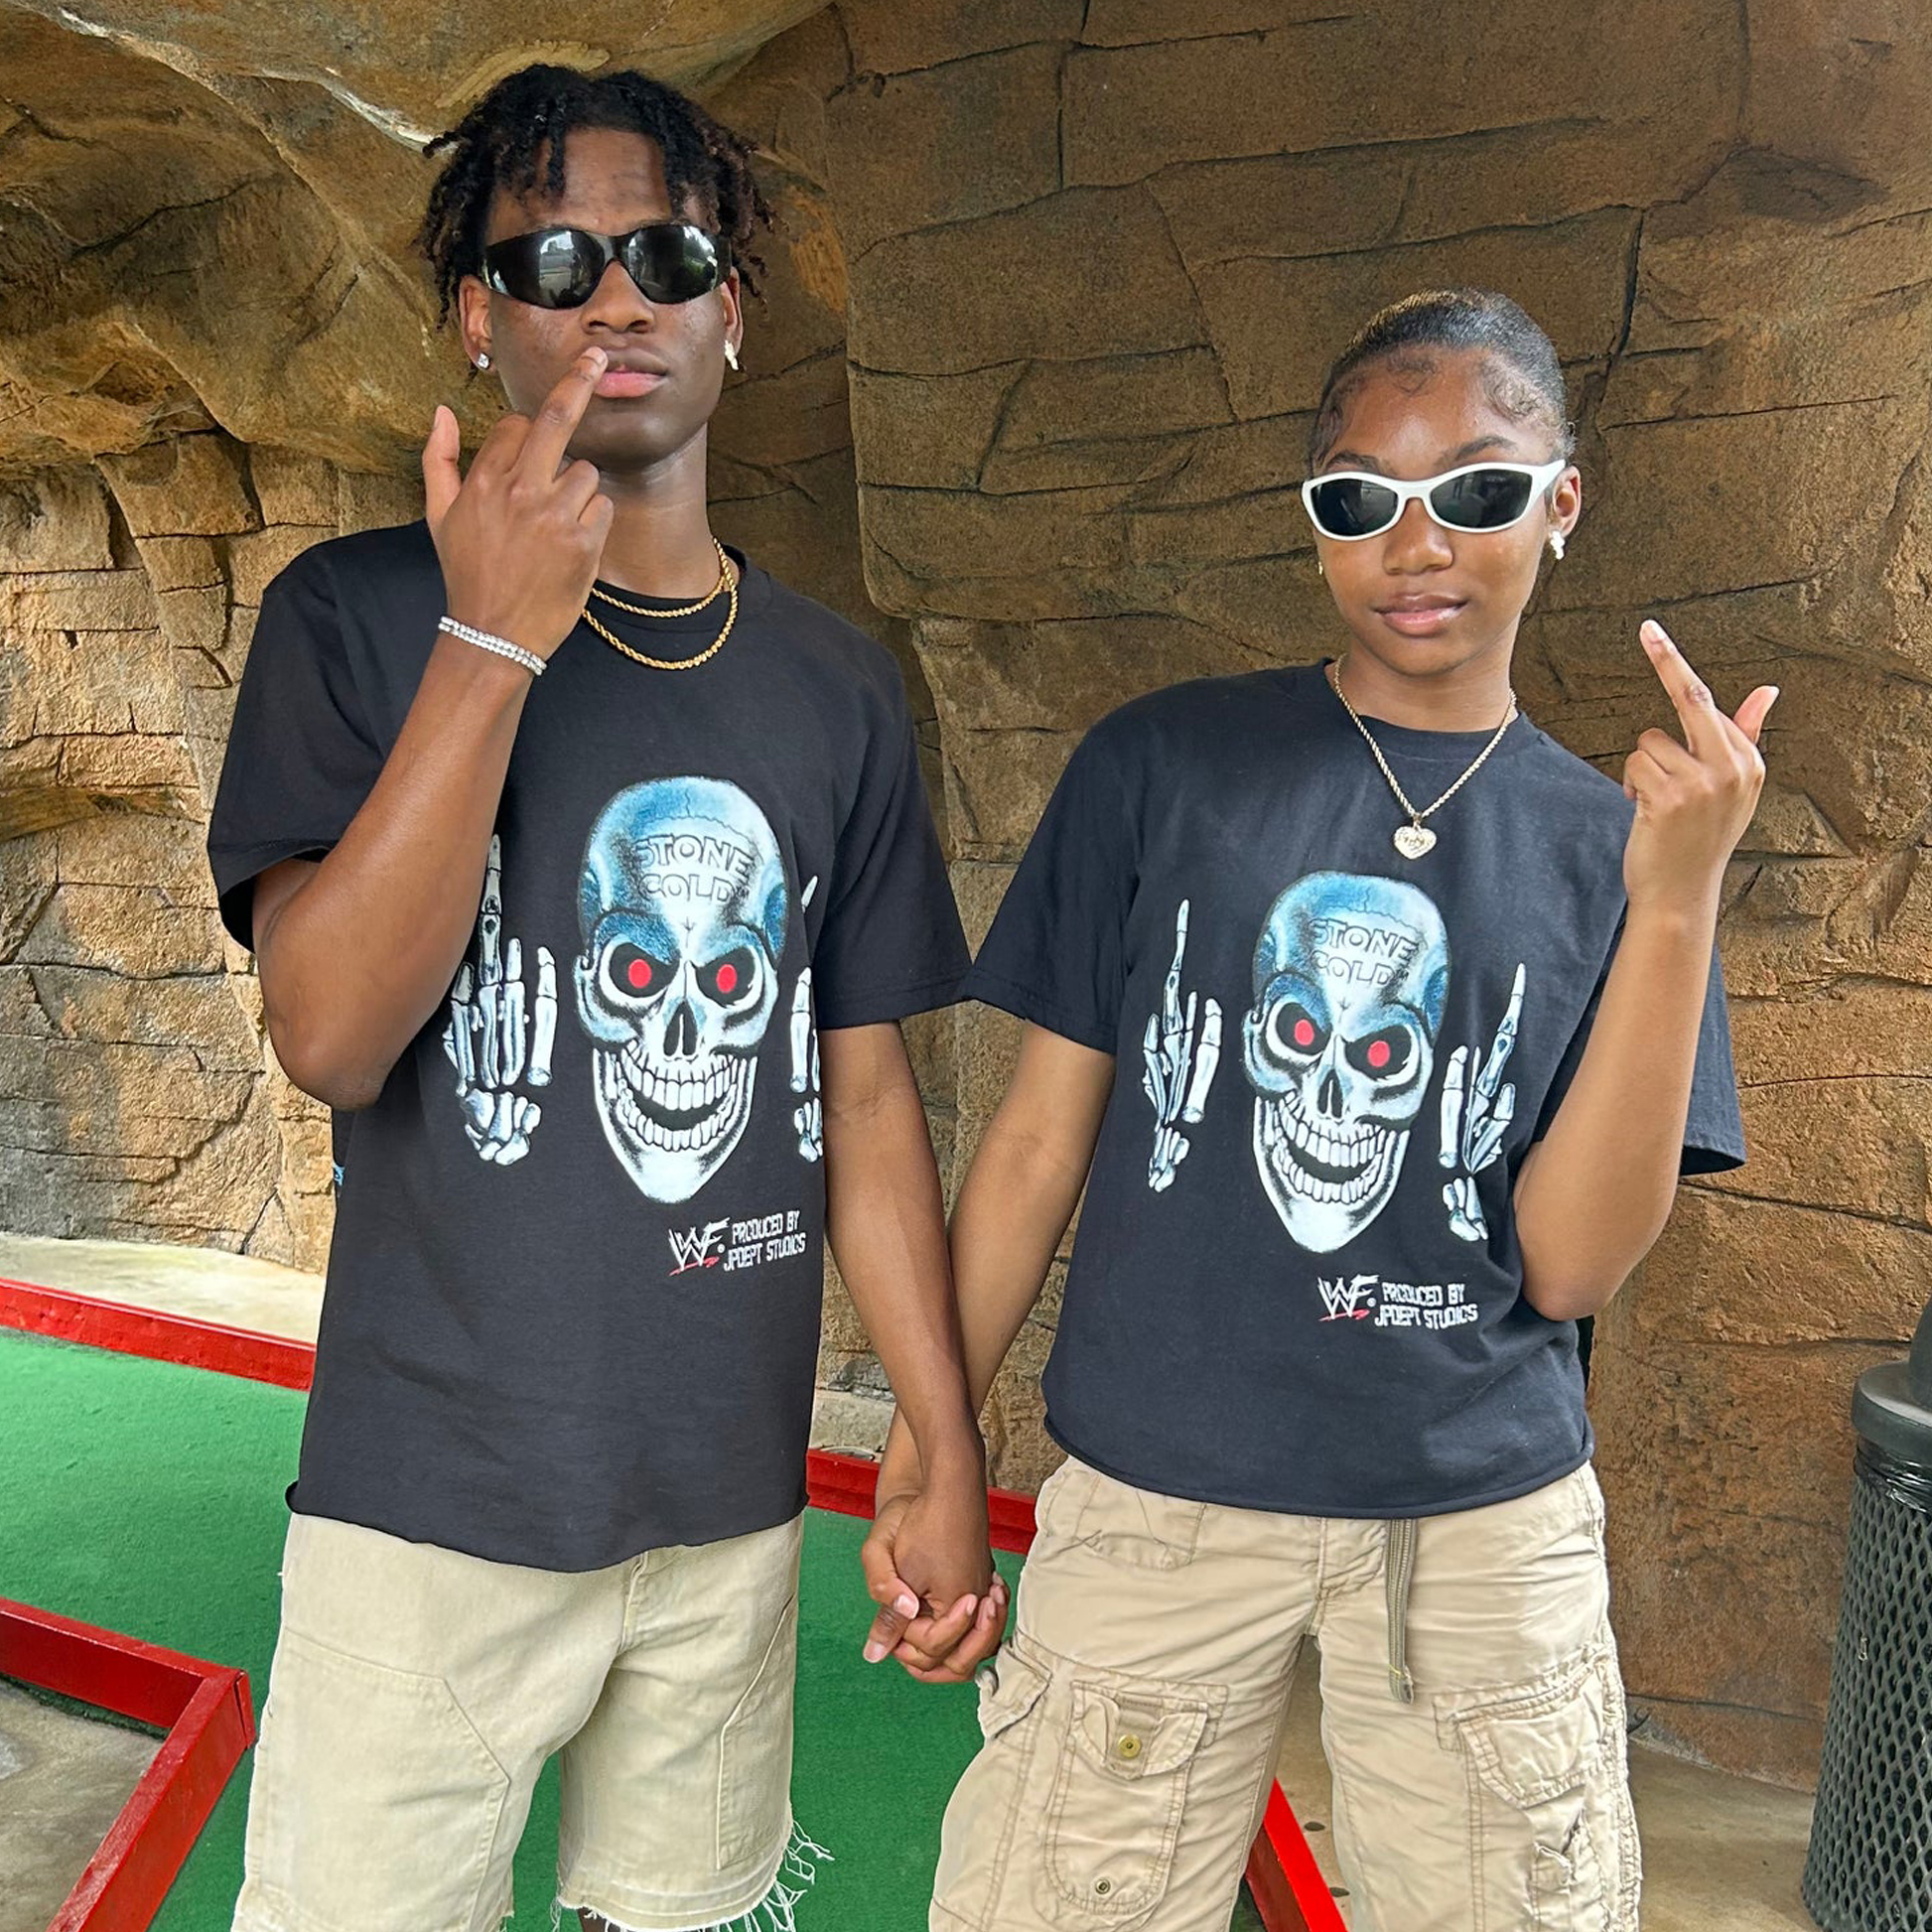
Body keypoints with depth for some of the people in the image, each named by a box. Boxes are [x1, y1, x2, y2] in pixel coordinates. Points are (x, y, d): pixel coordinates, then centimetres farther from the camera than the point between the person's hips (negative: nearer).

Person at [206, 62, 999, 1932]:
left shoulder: (834, 687, 4)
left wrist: (948, 1453, 4)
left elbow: (864, 1095, 6)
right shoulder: (361, 616, -5)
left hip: (734, 1498, 3)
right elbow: (331, 1037, -16)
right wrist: (496, 639, -21)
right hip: (436, 1497, -3)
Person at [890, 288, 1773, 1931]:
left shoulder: (1605, 843, 2)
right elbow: (1042, 1138, 2)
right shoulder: (1161, 763, -2)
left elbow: (1573, 1262, -6)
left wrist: (1678, 898, -14)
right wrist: (929, 1449, 2)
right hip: (1153, 1498, -1)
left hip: (1487, 1521, 1)